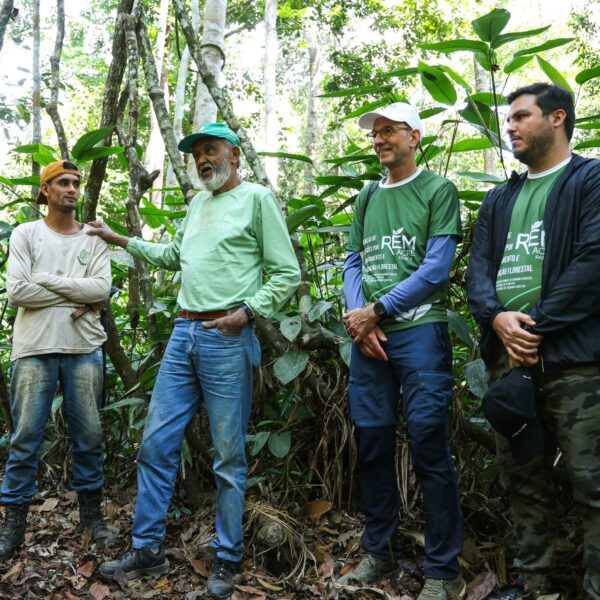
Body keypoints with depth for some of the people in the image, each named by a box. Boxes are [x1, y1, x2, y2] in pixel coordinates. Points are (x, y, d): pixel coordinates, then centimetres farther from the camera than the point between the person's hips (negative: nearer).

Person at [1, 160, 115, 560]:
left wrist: (46, 279, -9)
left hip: (85, 349, 2)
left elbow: (102, 290, -6)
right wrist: (78, 297, -8)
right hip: (35, 350, -2)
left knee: (89, 436, 9)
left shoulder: (93, 238, 9)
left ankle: (92, 512, 24)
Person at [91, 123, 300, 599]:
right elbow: (174, 257, 32)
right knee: (156, 444, 8)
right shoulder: (197, 205, 18)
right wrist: (123, 241, 30)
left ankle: (227, 562, 16)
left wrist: (248, 310, -17)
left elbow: (288, 274, -6)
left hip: (228, 339, -7)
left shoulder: (257, 198, -2)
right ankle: (147, 550, 22)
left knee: (229, 457, 2)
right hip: (183, 333, 7)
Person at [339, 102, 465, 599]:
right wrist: (359, 321, -4)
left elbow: (437, 268, -9)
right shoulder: (366, 200, 18)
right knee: (373, 447, 10)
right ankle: (380, 552, 24)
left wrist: (377, 311, -11)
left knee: (430, 451, -3)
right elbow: (353, 265, 13)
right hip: (368, 337, 6)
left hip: (420, 332, -5)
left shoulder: (438, 191, 1)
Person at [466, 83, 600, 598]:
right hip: (507, 357, 6)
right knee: (523, 480, 13)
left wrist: (537, 326, -14)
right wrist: (497, 318, -9)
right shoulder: (499, 199, 21)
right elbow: (478, 268, 11)